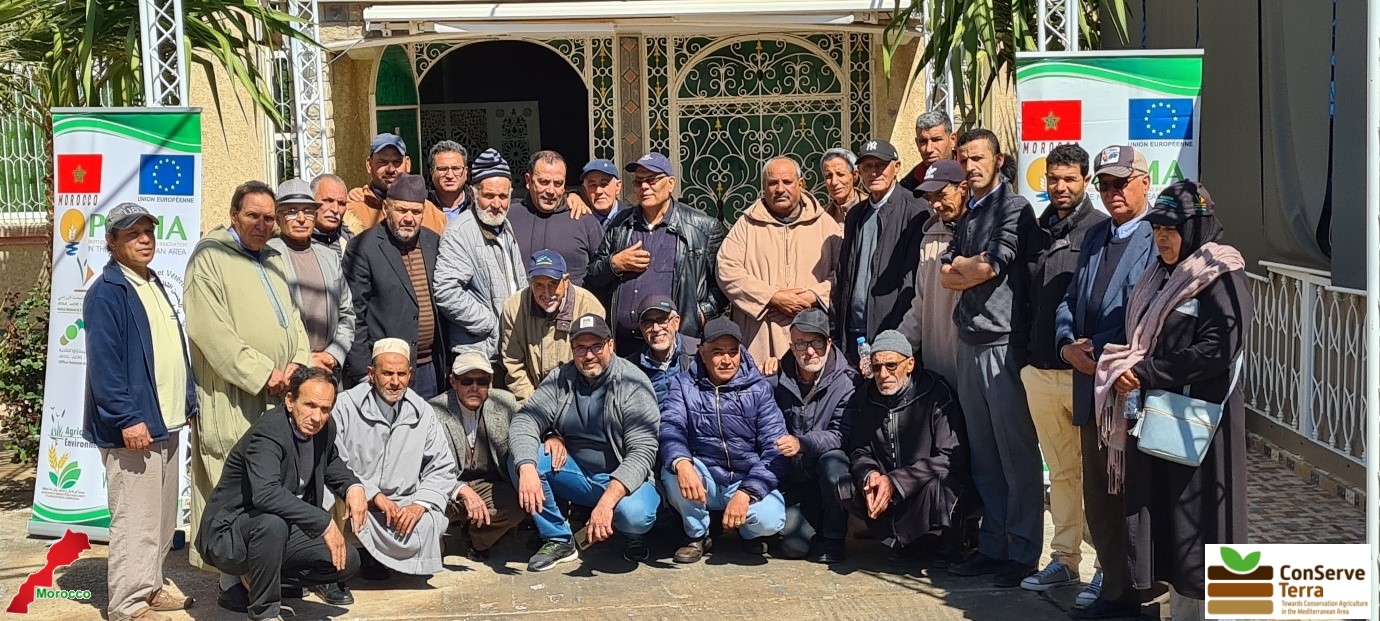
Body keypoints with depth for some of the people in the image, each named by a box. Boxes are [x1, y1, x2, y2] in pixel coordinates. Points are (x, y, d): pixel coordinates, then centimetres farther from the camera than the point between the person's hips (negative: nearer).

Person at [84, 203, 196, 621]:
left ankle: (151, 586, 27)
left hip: (165, 421, 9)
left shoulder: (154, 285, 16)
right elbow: (103, 362, -18)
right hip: (135, 426, -9)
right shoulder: (106, 293, -12)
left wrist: (188, 399, 16)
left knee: (163, 516, 16)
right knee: (135, 519, -6)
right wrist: (127, 418, -23)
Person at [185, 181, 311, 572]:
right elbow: (211, 330, -13)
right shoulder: (210, 256, -3)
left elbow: (292, 316, 18)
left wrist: (298, 361, -3)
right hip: (234, 399, -7)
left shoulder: (273, 260, 20)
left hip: (279, 392, 7)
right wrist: (262, 372, -15)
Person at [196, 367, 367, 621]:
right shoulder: (269, 431, -26)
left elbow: (330, 462, 23)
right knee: (273, 522, -38)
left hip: (281, 531, 8)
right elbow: (266, 493, -42)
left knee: (347, 562, -1)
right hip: (227, 536, -8)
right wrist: (324, 522, -38)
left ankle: (250, 579, 14)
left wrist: (353, 486, 1)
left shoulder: (325, 428, -1)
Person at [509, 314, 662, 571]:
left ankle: (631, 534, 5)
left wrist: (607, 501, -36)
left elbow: (642, 452, -23)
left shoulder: (633, 384, -15)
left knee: (634, 513, -36)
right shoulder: (560, 380, -2)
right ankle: (558, 539, -4)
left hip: (623, 479, -4)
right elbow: (524, 421, -11)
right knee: (521, 460, -20)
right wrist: (526, 468, -33)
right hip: (575, 473, 4)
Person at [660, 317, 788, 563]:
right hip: (704, 481, 1)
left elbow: (775, 448, -10)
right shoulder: (684, 385, 0)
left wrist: (746, 493, -25)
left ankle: (750, 532, 9)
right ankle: (697, 535, -3)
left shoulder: (758, 388, -3)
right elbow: (670, 429, -17)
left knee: (770, 519, -31)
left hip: (748, 481, -1)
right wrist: (680, 463, -40)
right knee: (673, 471, -31)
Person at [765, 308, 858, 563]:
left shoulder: (846, 382, -12)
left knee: (833, 460, -37)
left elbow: (842, 435, -21)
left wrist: (802, 443, -35)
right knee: (794, 546, -19)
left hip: (829, 476, -2)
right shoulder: (775, 382, -2)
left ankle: (833, 538, -12)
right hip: (792, 478, 2)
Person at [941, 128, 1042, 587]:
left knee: (1017, 455, -2)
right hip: (970, 343, 8)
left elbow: (989, 268, -15)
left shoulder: (1014, 208, -6)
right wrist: (975, 264, -7)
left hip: (1003, 343, -8)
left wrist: (961, 268, 3)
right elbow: (946, 277, 10)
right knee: (983, 456, 12)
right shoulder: (968, 215, 18)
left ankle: (1023, 553, 4)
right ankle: (992, 546, 19)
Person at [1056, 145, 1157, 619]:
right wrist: (1067, 345, 0)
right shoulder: (1094, 237, 17)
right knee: (1097, 496, 12)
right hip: (1091, 385, 7)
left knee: (1131, 495, 0)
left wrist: (1105, 357, -17)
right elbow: (1071, 300, 19)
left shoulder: (1161, 238, -8)